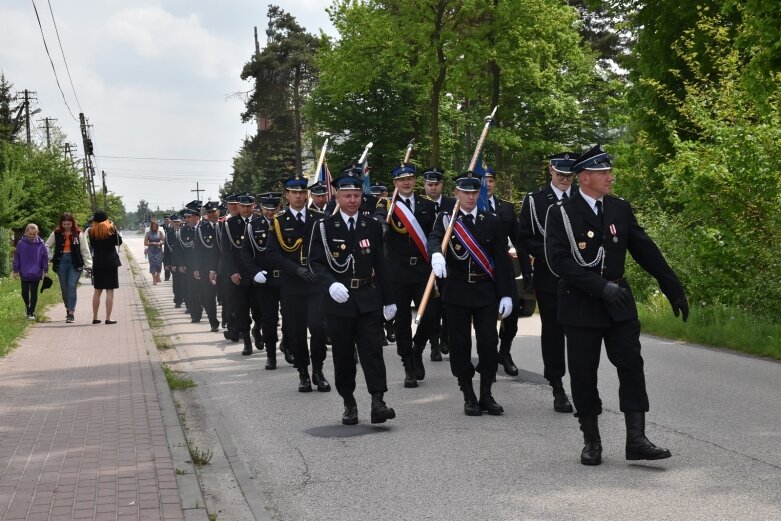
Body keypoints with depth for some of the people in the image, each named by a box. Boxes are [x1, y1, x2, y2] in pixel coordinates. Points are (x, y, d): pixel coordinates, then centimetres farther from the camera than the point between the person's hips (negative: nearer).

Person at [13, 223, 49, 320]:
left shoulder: (40, 244, -4)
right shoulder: (21, 243, -4)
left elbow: (45, 257, 2)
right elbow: (16, 257, 2)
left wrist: (45, 271, 1)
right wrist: (15, 270, 2)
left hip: (36, 274, 0)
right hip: (24, 273, 1)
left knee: (34, 293, 3)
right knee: (24, 292, 5)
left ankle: (32, 312, 11)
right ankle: (27, 306, 33)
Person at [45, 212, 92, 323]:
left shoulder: (78, 234, -2)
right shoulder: (56, 234, 5)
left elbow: (85, 250, 0)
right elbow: (47, 246, 17)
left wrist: (88, 266, -4)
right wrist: (50, 258, 4)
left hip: (75, 263, -3)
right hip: (61, 262, 3)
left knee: (72, 287, -12)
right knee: (64, 288, 8)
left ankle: (71, 313, -12)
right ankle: (68, 308, 27)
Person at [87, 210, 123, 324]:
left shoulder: (91, 232, 1)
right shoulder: (111, 229, -7)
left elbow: (92, 245, 12)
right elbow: (119, 242, 3)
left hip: (97, 263, 3)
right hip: (111, 262, -3)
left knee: (97, 291, 13)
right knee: (110, 291, -2)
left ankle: (95, 317, 15)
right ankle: (108, 318, -6)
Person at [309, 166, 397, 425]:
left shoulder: (372, 226, 7)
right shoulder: (325, 227, -1)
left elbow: (380, 265, 10)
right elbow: (315, 261, -3)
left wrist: (388, 299, 10)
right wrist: (331, 284, -22)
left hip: (368, 299, 1)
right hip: (338, 299, -1)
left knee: (372, 349, -7)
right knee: (343, 354, 6)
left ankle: (378, 402, -10)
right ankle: (349, 403, 17)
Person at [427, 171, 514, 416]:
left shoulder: (492, 222, 7)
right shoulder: (446, 219, 3)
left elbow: (502, 260, 4)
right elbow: (434, 238, -19)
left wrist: (506, 294, -2)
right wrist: (436, 254, -42)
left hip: (486, 292, 1)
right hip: (456, 292, -1)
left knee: (489, 343, -3)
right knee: (460, 345, 1)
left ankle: (486, 395, 9)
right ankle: (469, 397, 10)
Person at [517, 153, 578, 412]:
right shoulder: (534, 200, 2)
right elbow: (524, 238, 0)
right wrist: (548, 253, -13)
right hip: (549, 277, -1)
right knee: (552, 332, 4)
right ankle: (558, 390, 13)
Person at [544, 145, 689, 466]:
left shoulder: (620, 209, 6)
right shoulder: (561, 214, -7)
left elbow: (646, 251, 8)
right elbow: (559, 261, -16)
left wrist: (674, 290, 7)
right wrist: (600, 286, -23)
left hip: (619, 303, 4)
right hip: (580, 306, -3)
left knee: (632, 367, -3)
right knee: (583, 374, 3)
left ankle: (636, 440, 0)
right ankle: (591, 441, 16)